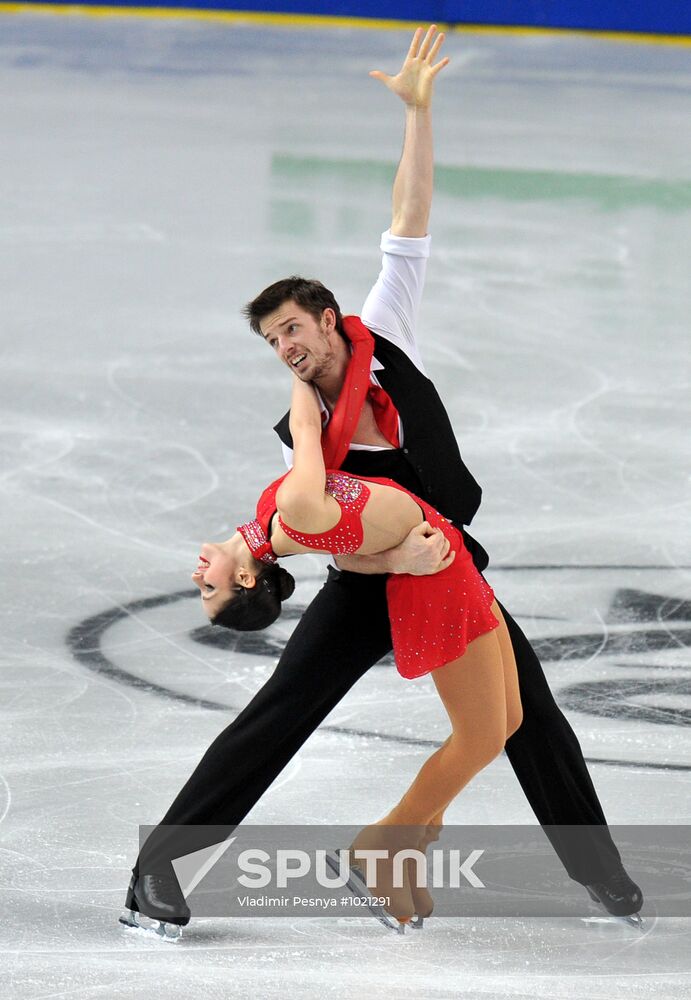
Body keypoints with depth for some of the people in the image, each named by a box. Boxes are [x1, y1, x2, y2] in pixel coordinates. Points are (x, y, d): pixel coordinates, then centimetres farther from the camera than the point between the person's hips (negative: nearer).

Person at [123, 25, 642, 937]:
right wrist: (396, 557, -36)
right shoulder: (301, 438, -11)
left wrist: (418, 111, -18)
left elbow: (409, 226, -12)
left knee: (531, 714, 4)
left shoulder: (385, 338, -8)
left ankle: (594, 862, 20)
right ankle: (159, 866, -9)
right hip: (366, 588, -3)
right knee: (273, 718, -11)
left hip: (449, 568, 3)